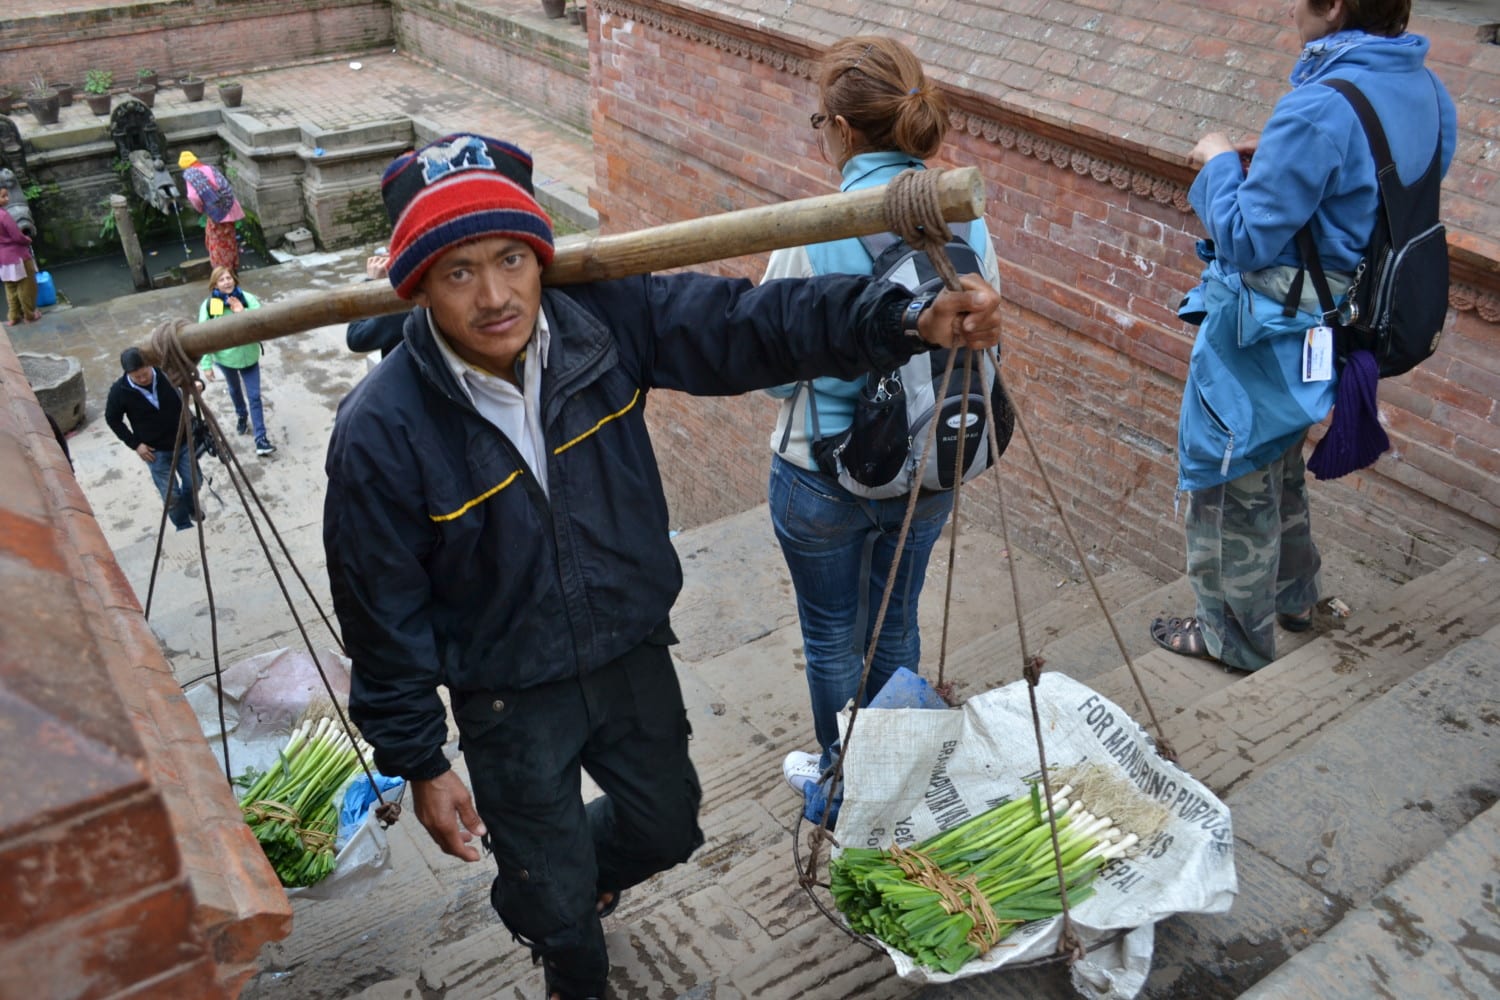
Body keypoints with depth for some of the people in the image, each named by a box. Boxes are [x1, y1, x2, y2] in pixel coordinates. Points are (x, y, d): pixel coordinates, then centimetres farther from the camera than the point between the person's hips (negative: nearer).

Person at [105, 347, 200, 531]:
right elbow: (112, 419, -2)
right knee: (171, 495, 0)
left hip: (184, 441, 2)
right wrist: (134, 444, -7)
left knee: (193, 482, 15)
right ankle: (185, 529, 21)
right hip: (156, 450, -2)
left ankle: (191, 507, 48)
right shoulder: (119, 391, -19)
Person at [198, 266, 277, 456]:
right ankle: (242, 416, 54)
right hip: (225, 358, 1)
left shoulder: (247, 299, -16)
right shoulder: (208, 305, -15)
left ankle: (260, 439, -1)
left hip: (249, 356, -1)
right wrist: (206, 365, -9)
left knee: (254, 396, -2)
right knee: (234, 390, 25)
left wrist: (243, 313, -37)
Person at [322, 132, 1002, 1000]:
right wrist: (419, 764, -6)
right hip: (510, 698, -3)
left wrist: (911, 320, -37)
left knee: (668, 826, 25)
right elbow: (385, 613, -15)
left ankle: (575, 876, 61)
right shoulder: (381, 434, -25)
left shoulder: (607, 320, -19)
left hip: (634, 653, 4)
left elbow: (755, 323, -21)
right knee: (556, 899, 15)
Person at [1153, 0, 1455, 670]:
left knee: (1234, 483, 10)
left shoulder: (1319, 110, -29)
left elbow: (1247, 240, -24)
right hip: (1338, 313, 9)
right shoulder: (1424, 89, -1)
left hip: (1268, 332, -9)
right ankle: (1290, 596, 46)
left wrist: (1221, 162, -8)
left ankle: (1235, 636, 27)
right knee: (1278, 466, 28)